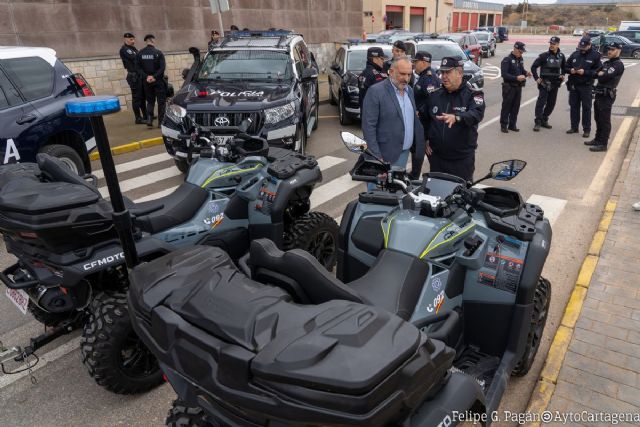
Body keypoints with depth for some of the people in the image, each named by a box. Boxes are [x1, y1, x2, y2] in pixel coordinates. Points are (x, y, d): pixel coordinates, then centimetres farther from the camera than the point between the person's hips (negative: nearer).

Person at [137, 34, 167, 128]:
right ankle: (161, 122, 2)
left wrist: (146, 77, -6)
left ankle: (149, 120, -1)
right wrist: (155, 76, -14)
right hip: (158, 81, -3)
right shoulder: (158, 53, -9)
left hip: (147, 81, 4)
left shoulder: (140, 54, 2)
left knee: (150, 101, 14)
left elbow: (139, 68, -2)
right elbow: (162, 67, -16)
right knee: (161, 101, 4)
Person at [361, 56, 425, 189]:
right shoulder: (376, 91, -12)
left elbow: (414, 120, 17)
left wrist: (420, 147, 10)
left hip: (405, 153, 7)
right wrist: (376, 157, -18)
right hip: (384, 155, -7)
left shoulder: (409, 90, 11)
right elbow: (368, 126, -15)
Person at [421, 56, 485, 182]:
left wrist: (457, 118, -44)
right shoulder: (434, 95, 8)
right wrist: (425, 139, 7)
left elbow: (477, 114, -25)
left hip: (462, 158, -4)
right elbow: (424, 118, 18)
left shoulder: (473, 94, -6)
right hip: (436, 156, 4)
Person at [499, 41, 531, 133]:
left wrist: (526, 73, 1)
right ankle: (503, 125, 7)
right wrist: (516, 78, -25)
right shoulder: (507, 60, -11)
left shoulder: (520, 59, 12)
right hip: (509, 87, -7)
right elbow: (504, 74, -19)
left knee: (516, 107, 9)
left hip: (518, 87, 7)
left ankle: (512, 125, 18)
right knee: (506, 106, -1)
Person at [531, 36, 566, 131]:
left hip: (555, 84, 5)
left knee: (551, 103, 9)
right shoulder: (544, 55, -6)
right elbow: (534, 67, -5)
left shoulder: (561, 56, 7)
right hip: (544, 83, -5)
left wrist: (562, 75, 9)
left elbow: (564, 67, 23)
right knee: (541, 102, -11)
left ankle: (544, 120, 20)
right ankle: (538, 122, -9)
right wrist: (536, 78, -10)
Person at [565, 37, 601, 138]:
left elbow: (597, 71, -9)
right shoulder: (575, 54, 7)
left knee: (586, 108, 1)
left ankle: (586, 129, 6)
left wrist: (585, 72, -21)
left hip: (586, 86, -4)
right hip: (573, 85, 4)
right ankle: (574, 127, 21)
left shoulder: (595, 56, -4)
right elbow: (565, 67, 12)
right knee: (573, 106, 10)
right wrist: (570, 70, -9)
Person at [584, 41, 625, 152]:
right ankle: (598, 139, 27)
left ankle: (603, 144, -3)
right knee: (598, 119, 16)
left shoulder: (618, 65, -11)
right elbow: (596, 74, 14)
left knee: (604, 120, -6)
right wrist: (601, 74, -5)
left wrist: (600, 74, -1)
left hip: (607, 96, -9)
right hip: (599, 94, 9)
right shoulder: (606, 63, 17)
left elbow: (603, 78, -20)